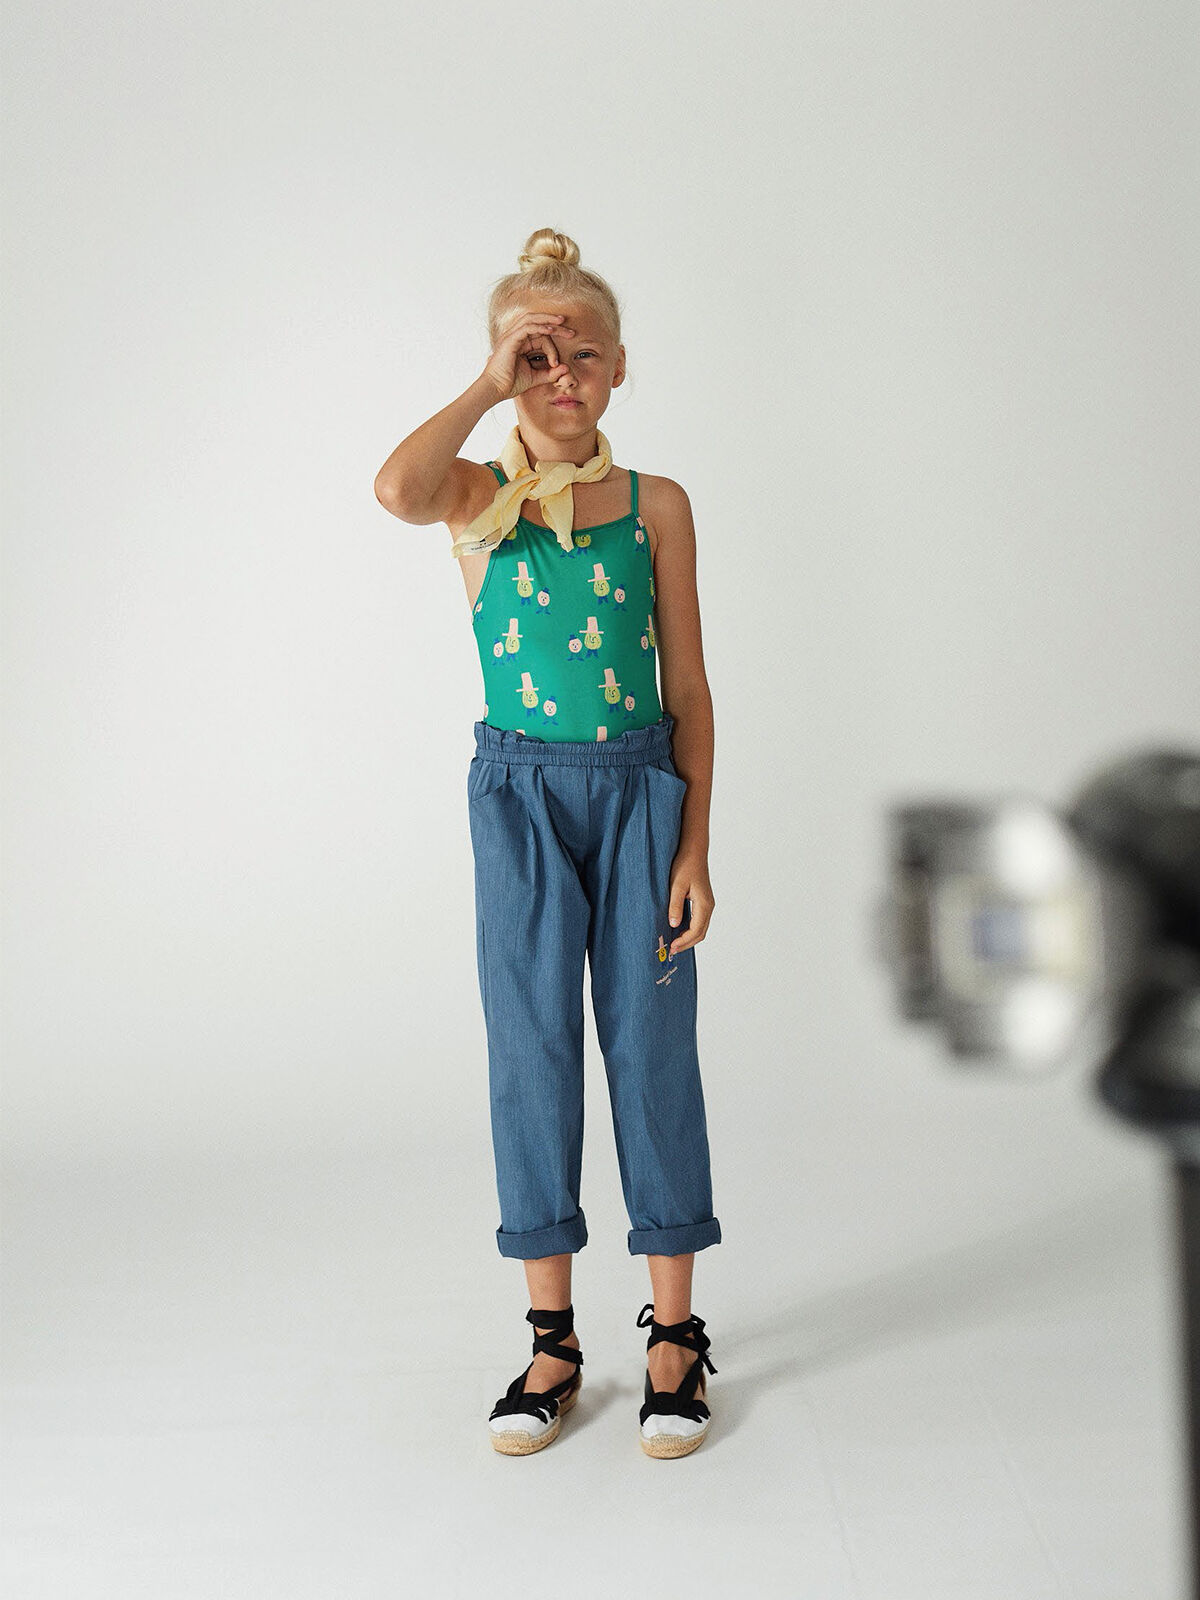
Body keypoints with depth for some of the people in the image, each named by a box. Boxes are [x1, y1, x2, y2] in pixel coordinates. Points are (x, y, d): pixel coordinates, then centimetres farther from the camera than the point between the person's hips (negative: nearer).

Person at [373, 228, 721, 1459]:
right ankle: (552, 1343, 18)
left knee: (652, 1047, 3)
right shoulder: (479, 498, 1)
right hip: (519, 792, 0)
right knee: (531, 1055, 5)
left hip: (639, 791, 0)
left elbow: (688, 687, 3)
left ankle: (672, 1332, 18)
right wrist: (489, 386, -15)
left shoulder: (656, 506, 3)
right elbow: (396, 490, -26)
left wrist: (695, 846, -2)